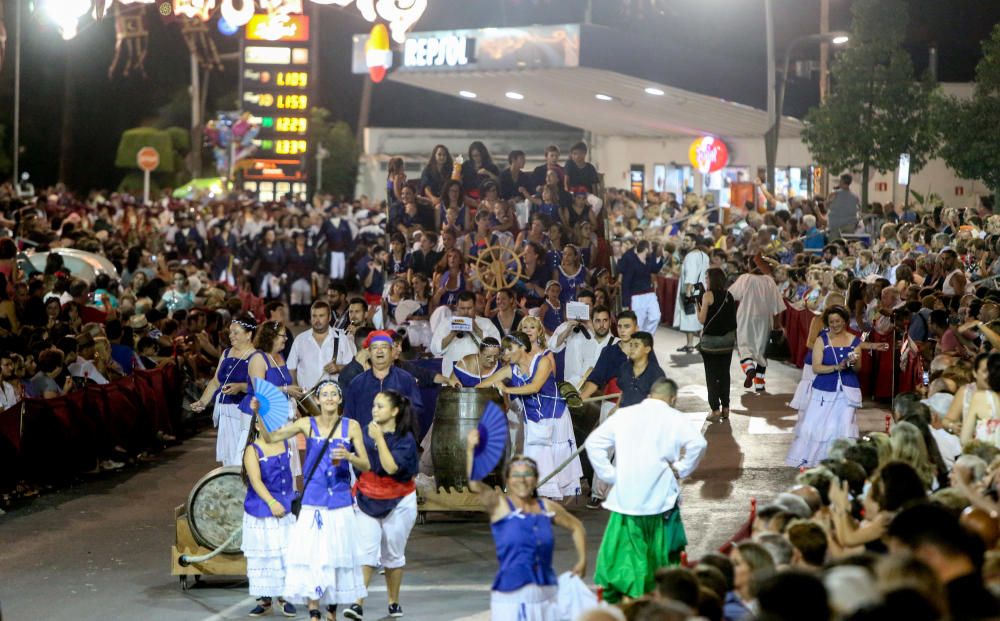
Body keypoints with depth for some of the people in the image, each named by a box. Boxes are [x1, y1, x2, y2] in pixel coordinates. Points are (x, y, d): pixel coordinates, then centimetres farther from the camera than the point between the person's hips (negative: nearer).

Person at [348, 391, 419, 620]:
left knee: (393, 554, 8)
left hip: (397, 502, -2)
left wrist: (380, 439, -26)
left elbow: (391, 467, -26)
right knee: (366, 552, -10)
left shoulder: (406, 439, -12)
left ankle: (394, 602, 23)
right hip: (367, 500, 2)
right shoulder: (365, 432, 0)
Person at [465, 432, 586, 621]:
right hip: (510, 597, -4)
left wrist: (582, 561, 17)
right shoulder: (500, 505, -4)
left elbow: (576, 526, 25)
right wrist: (470, 450, -35)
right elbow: (475, 485, -22)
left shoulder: (547, 508, 9)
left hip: (546, 595, 4)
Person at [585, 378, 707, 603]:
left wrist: (610, 475, 6)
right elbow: (697, 443, -16)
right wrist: (680, 469, -3)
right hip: (661, 498, -2)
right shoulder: (674, 418, 0)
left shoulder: (623, 415, 8)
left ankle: (609, 597, 5)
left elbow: (594, 442, 4)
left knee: (620, 548, 7)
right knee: (666, 550, 10)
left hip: (625, 497, 2)